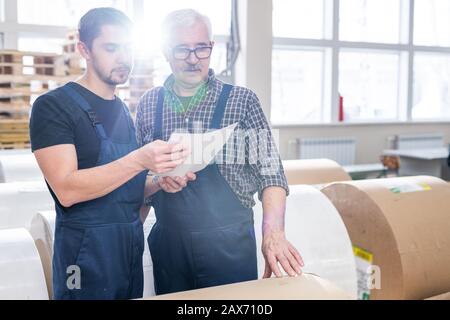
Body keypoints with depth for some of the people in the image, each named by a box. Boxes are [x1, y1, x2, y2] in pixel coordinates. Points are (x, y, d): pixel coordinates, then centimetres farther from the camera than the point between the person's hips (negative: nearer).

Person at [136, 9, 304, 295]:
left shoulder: (242, 101, -5)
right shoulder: (149, 104, 3)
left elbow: (269, 172, -10)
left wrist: (273, 232, -24)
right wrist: (158, 179, -12)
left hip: (229, 243, -2)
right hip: (167, 243, 3)